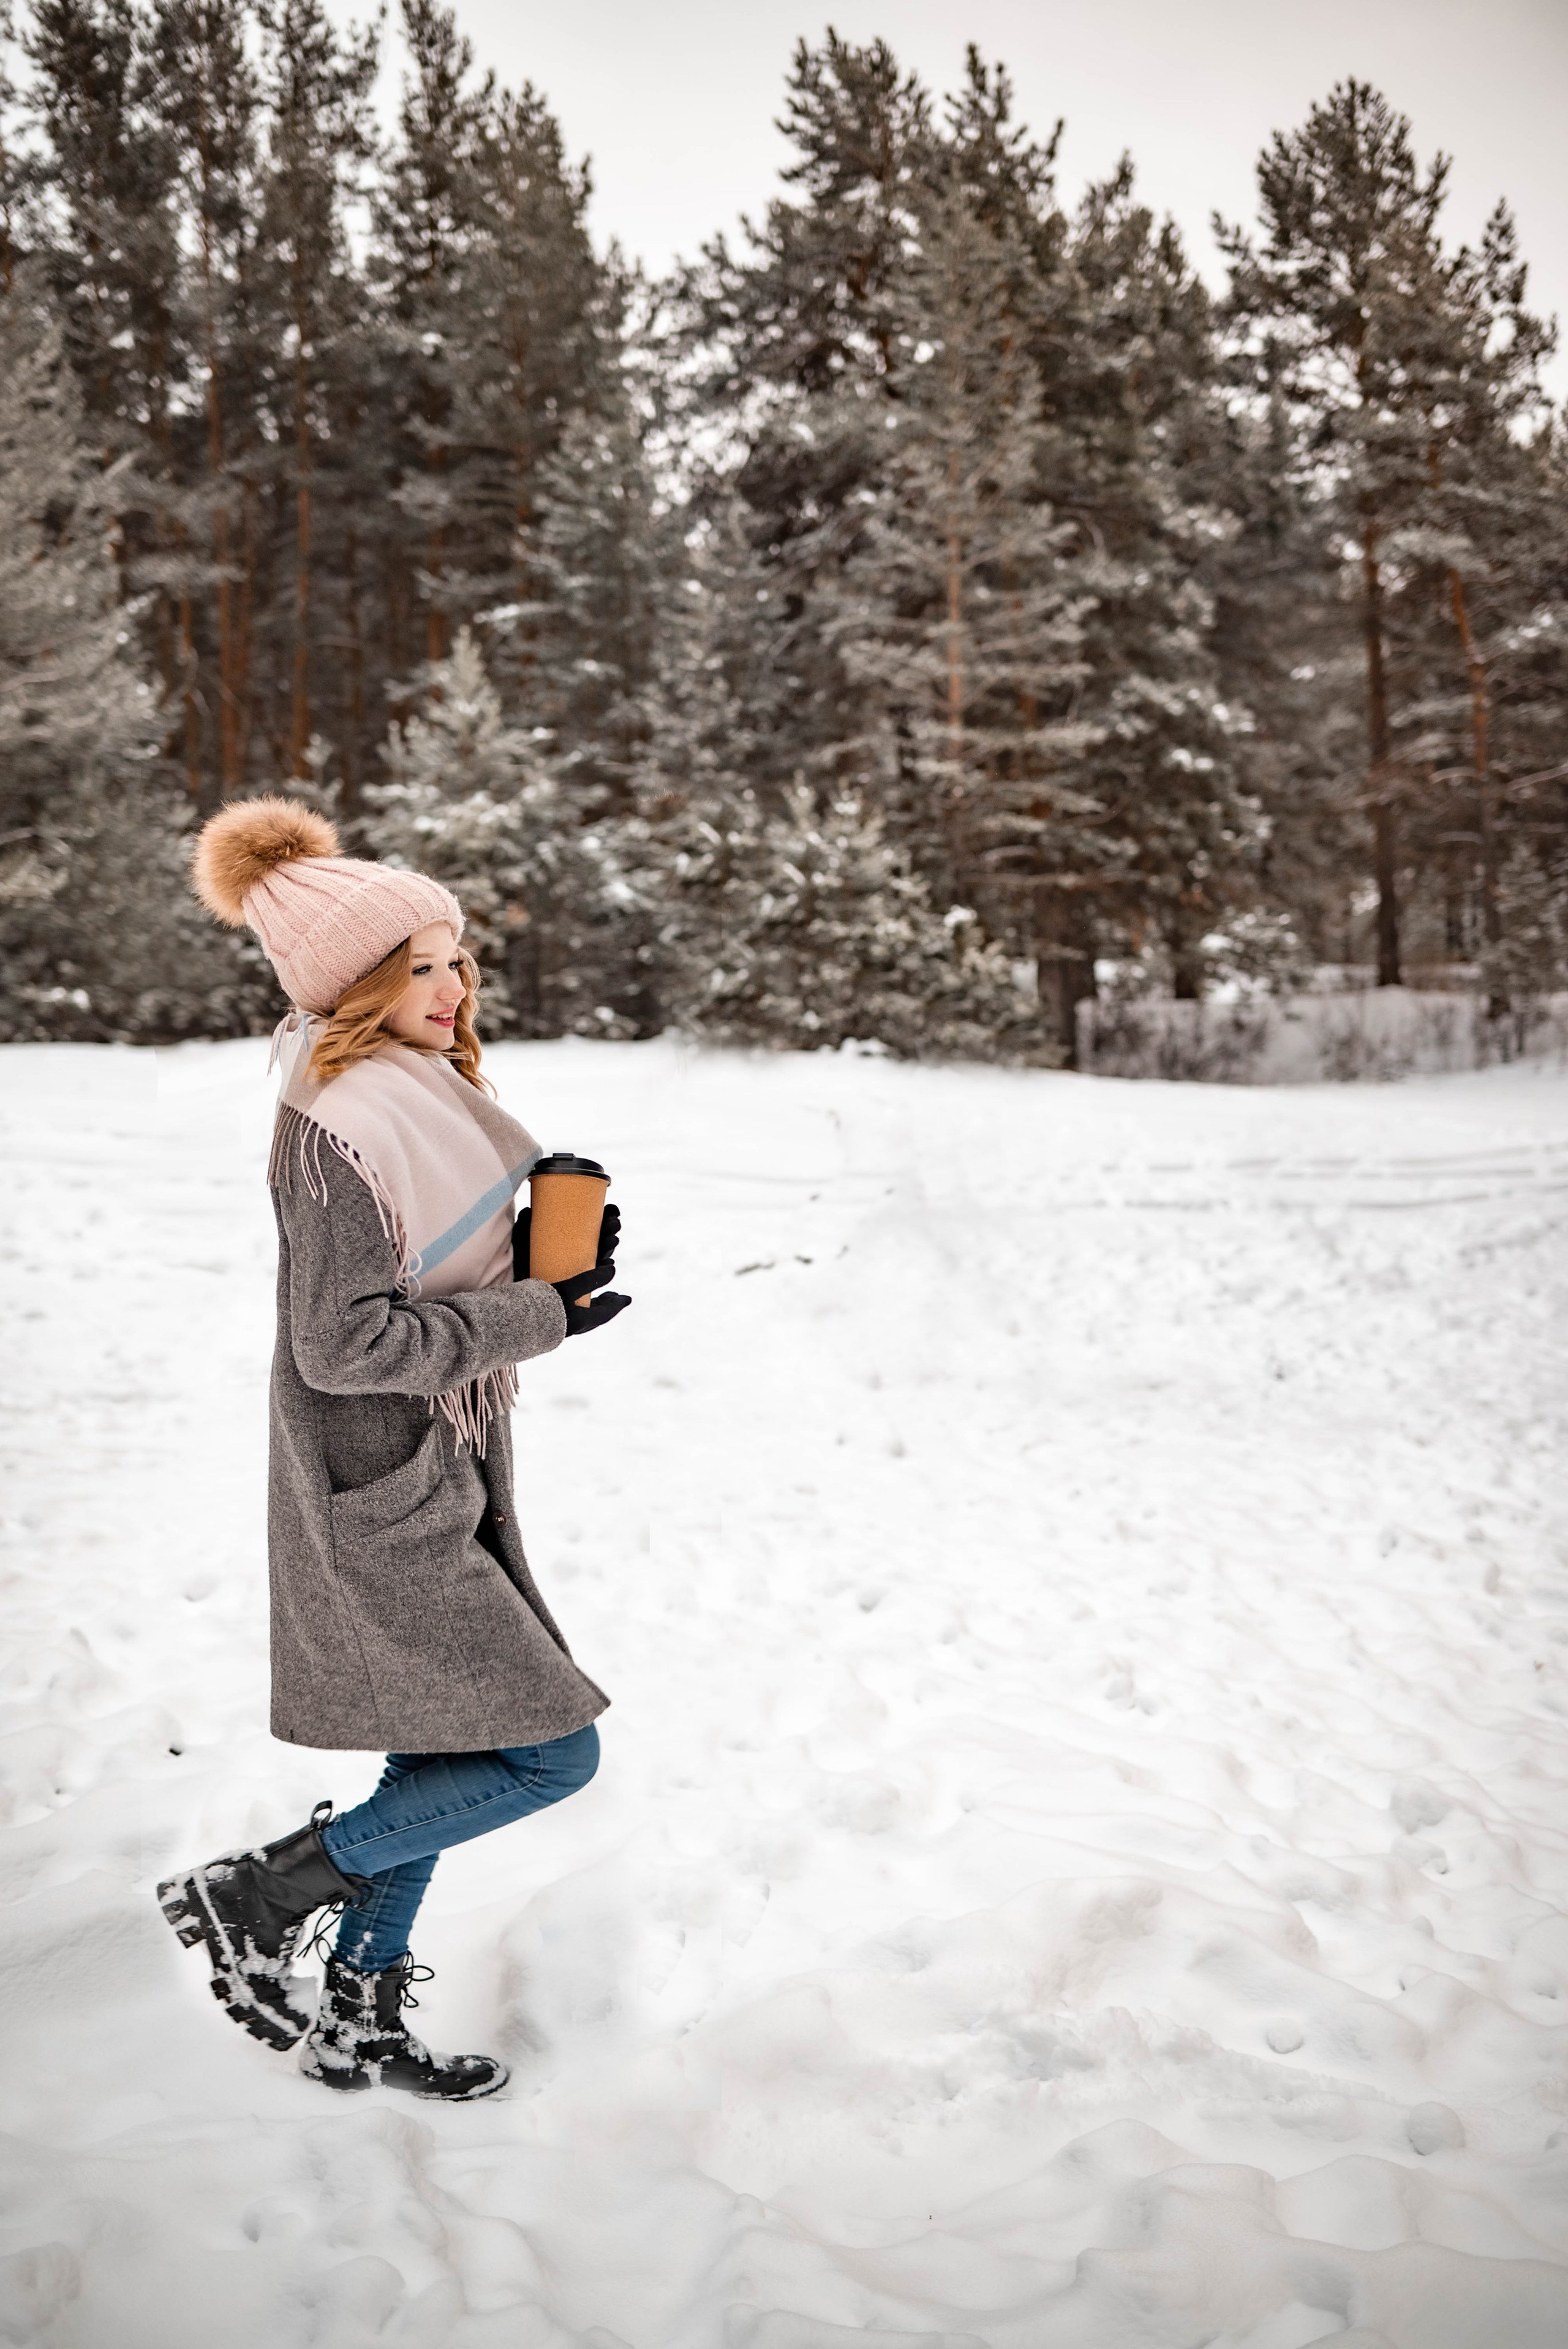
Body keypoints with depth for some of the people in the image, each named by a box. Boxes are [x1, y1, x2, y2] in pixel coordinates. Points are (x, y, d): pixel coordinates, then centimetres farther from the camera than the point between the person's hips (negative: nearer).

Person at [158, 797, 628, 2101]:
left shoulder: (422, 1092, 8)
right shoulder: (338, 1127, -22)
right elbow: (342, 1342, -24)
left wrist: (546, 1249, -4)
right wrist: (538, 1317, -19)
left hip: (437, 1480, 10)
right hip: (382, 1502, -10)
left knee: (446, 1754, 19)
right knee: (550, 1752, -4)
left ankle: (362, 2018, 34)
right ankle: (257, 1896, 8)